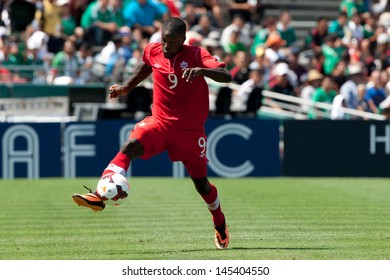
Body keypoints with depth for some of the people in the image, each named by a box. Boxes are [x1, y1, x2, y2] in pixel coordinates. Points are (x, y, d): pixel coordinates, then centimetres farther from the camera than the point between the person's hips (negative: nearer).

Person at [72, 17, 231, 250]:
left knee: (201, 183, 5)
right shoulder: (152, 51, -2)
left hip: (190, 128, -2)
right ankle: (100, 196, -38)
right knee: (130, 146, -27)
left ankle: (220, 226, 31)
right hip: (159, 122, 2)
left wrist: (202, 70, -43)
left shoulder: (196, 55, -14)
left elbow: (226, 76, -27)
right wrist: (126, 88, 18)